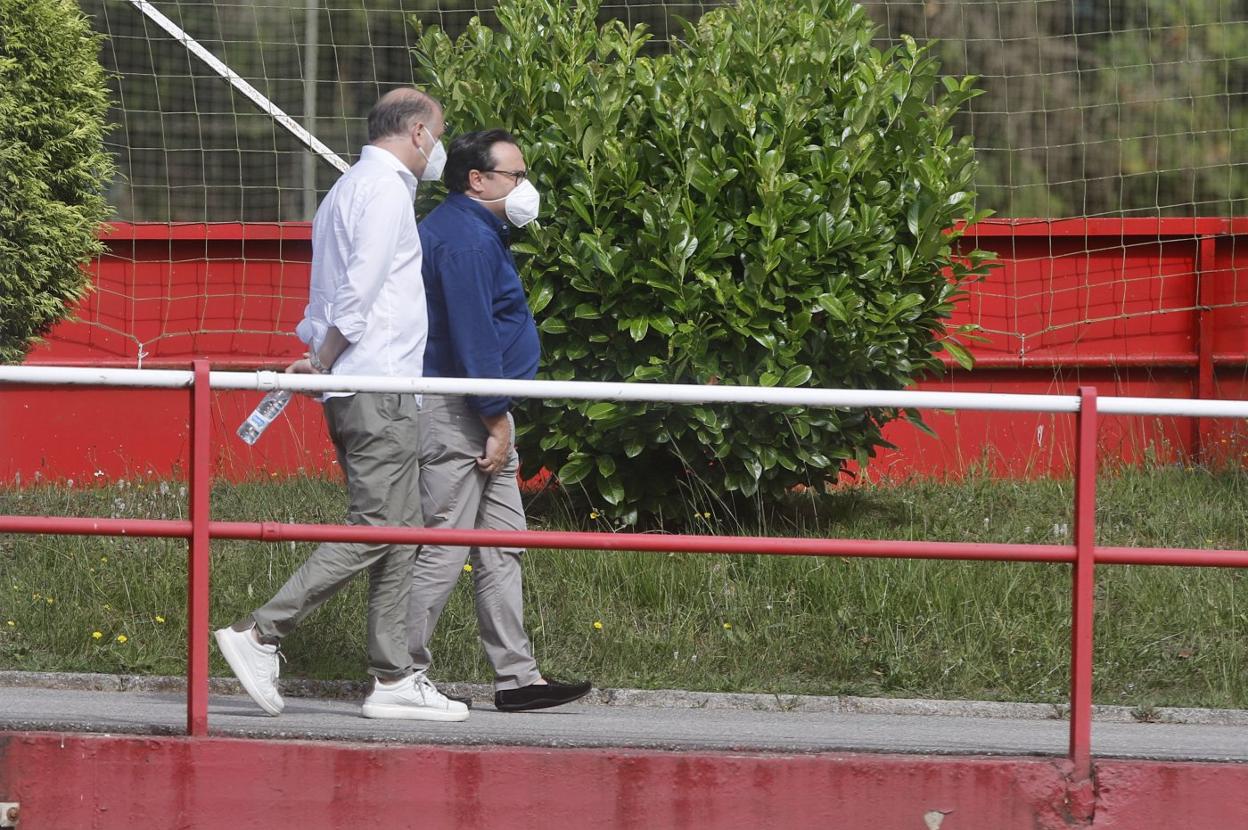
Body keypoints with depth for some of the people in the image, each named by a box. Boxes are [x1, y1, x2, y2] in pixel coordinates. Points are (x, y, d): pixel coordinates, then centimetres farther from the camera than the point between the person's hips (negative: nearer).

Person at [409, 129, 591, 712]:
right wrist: (496, 420, -19)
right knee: (444, 548, -8)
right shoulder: (465, 237, -16)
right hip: (457, 413, -11)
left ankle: (517, 677, 11)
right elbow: (472, 335, -21)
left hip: (479, 412, 11)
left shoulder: (477, 231, 18)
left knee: (502, 548, 10)